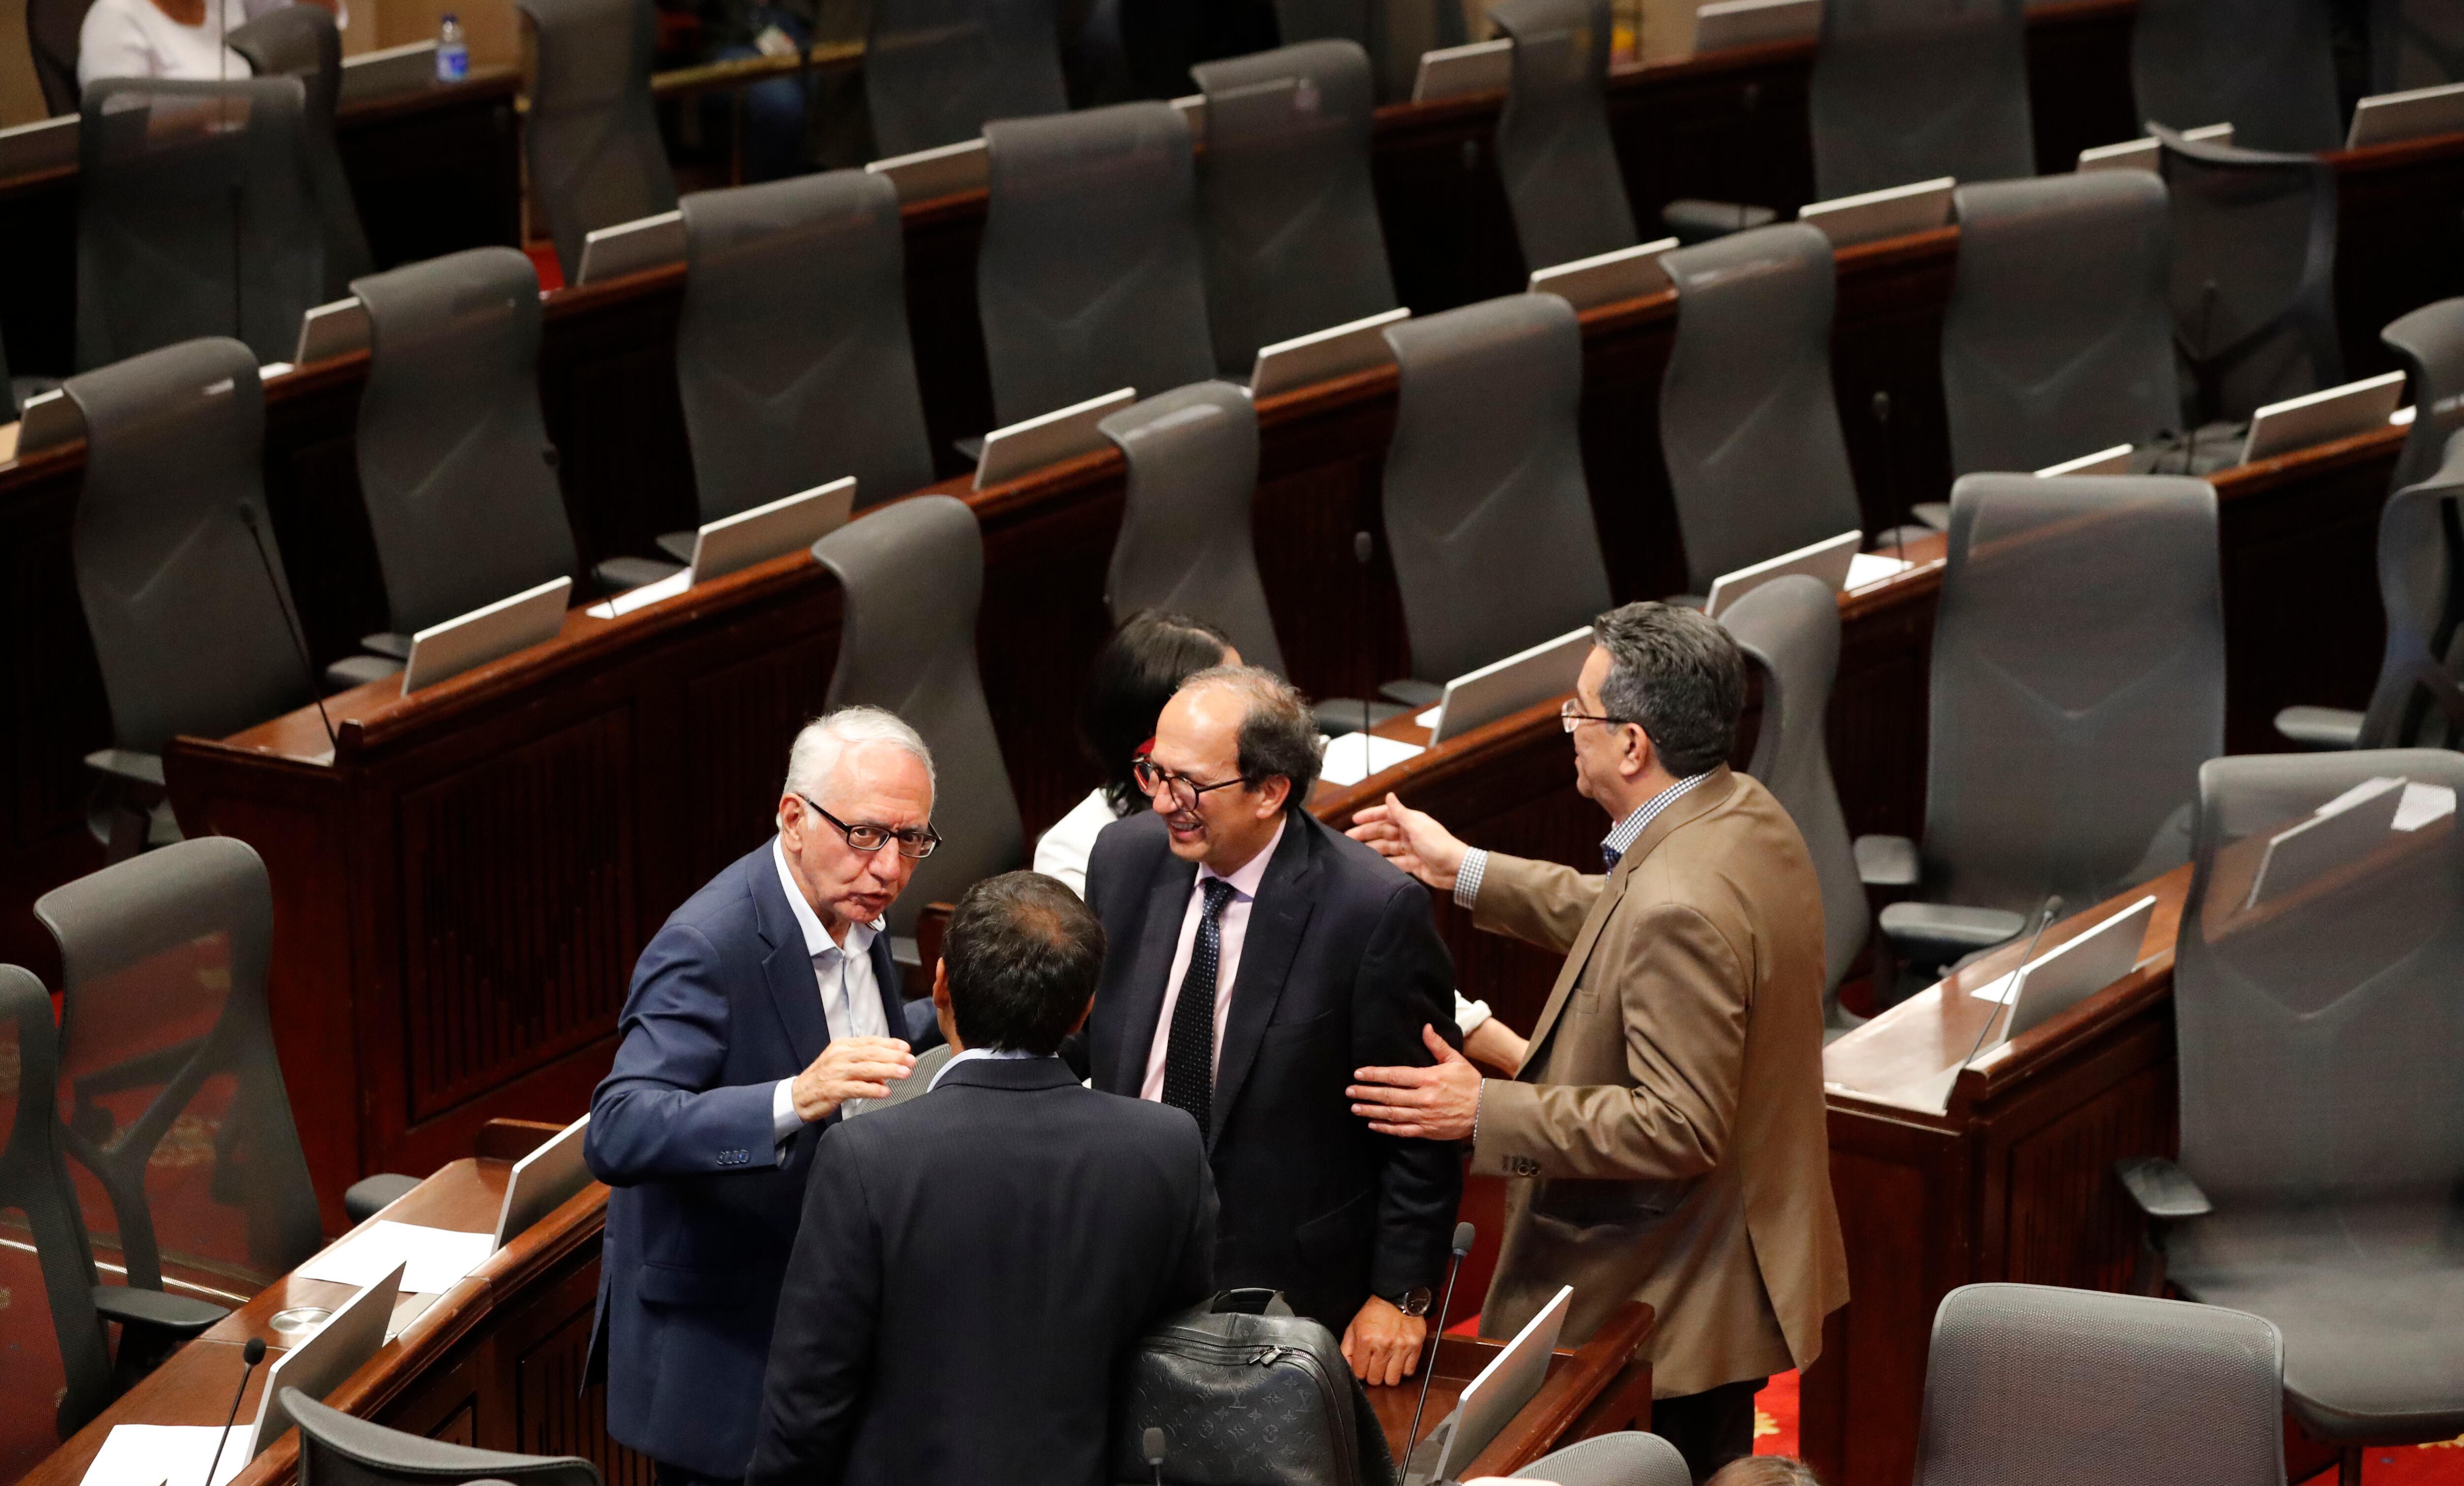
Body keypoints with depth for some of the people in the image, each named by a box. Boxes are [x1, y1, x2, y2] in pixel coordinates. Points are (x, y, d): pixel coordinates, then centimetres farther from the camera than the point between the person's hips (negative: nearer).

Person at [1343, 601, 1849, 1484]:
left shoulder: (1681, 907, -31)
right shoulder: (1742, 813, 0)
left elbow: (1679, 1128, -29)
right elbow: (1616, 918, 18)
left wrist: (1487, 1112, -25)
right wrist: (1467, 872, 17)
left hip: (1667, 1311, -10)